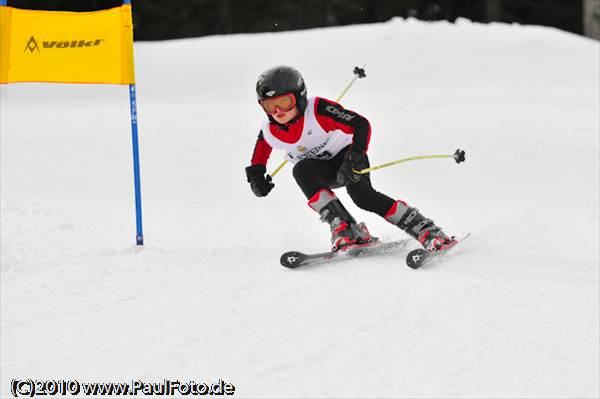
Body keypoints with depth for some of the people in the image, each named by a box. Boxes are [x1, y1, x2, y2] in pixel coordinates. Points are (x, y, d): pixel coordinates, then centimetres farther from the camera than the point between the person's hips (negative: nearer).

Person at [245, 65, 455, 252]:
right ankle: (344, 229, -33)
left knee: (361, 193, -32)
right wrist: (256, 175, -1)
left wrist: (356, 155, -42)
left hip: (346, 155, -4)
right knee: (301, 170, -31)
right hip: (319, 170, 4)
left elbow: (361, 125, -28)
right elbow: (261, 149, 13)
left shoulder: (318, 110, -27)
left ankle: (427, 231, -29)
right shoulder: (269, 131, -12)